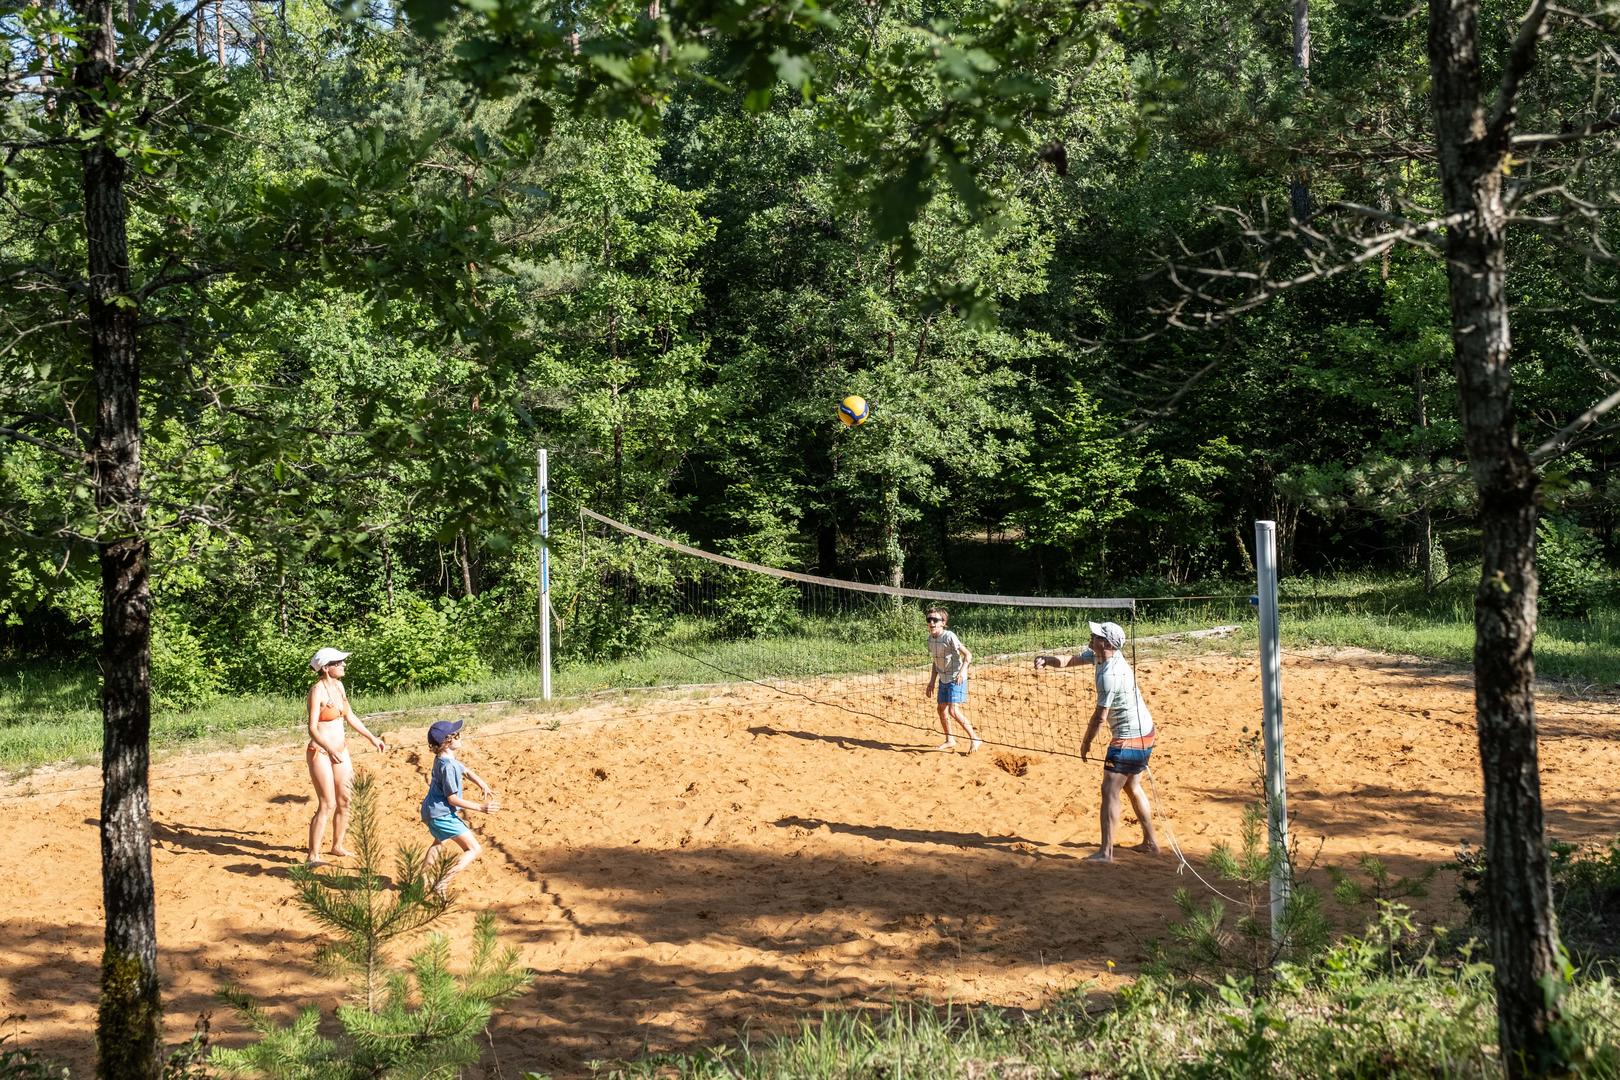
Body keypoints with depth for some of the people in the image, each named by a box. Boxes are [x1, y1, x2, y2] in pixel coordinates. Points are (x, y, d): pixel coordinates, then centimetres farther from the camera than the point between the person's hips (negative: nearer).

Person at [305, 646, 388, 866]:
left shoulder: (338, 685, 7)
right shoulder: (317, 691, -17)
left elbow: (349, 716, 19)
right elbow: (312, 728, -23)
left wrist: (371, 737, 20)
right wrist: (330, 749, -36)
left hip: (340, 750, 8)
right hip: (320, 753, -8)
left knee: (345, 801, 12)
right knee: (327, 805, -9)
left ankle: (337, 846, 27)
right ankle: (313, 856, -2)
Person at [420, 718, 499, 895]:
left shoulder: (442, 758, 4)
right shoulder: (448, 766, -26)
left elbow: (466, 771, 13)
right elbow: (452, 799, -23)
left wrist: (484, 786, -2)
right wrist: (480, 807, -21)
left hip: (431, 811, 10)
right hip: (442, 815, -10)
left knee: (440, 842, 38)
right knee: (474, 849, -6)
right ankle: (442, 885, -12)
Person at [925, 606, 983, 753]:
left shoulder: (949, 637, -19)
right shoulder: (930, 639, 4)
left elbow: (968, 654, -19)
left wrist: (962, 671, -33)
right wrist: (931, 683, 15)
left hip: (956, 679, -8)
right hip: (943, 679, 8)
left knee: (953, 710, -17)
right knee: (941, 709, 12)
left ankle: (975, 738, -8)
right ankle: (950, 741, 28)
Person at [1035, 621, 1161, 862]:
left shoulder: (1110, 675, -26)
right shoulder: (1098, 654, 2)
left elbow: (1100, 716, -20)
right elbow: (1069, 661, 9)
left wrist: (1086, 743, -7)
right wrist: (1046, 660, -11)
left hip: (1128, 738, -11)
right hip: (1144, 733, 11)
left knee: (1110, 791, -10)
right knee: (1132, 787, 21)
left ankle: (1106, 852, -13)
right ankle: (1150, 842, 29)